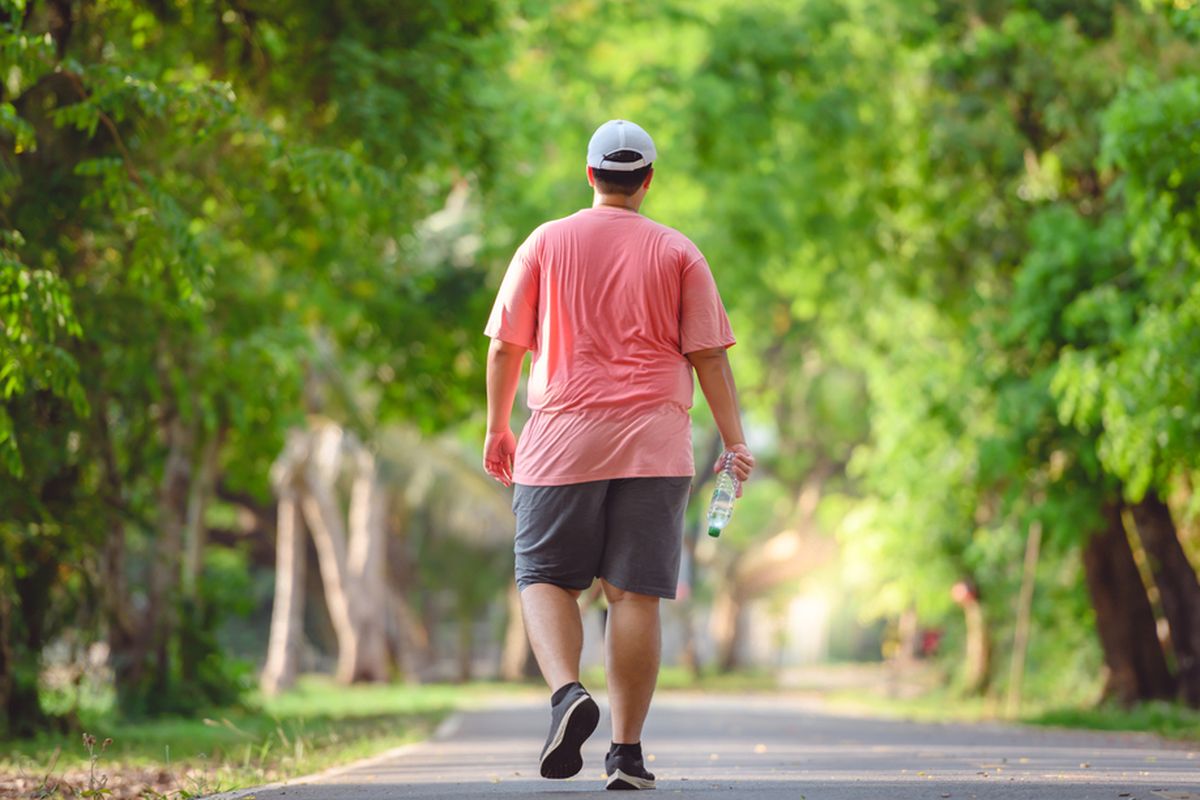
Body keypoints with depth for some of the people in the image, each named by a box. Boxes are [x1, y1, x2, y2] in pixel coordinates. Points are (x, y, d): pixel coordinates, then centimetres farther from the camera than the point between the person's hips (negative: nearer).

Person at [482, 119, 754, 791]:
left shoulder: (546, 243, 5)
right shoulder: (679, 253, 5)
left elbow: (506, 346, 6)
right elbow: (709, 355, 2)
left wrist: (498, 427, 17)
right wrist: (735, 443, 6)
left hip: (562, 439, 0)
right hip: (654, 445, 0)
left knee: (545, 579, 6)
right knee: (636, 593, 1)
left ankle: (566, 692, -20)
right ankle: (628, 752, 0)